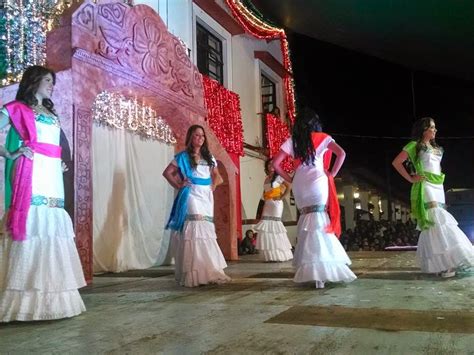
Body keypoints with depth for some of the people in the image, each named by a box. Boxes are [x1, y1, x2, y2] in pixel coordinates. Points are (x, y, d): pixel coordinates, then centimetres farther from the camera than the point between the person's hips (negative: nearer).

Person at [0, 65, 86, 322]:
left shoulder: (51, 114, 26)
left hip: (52, 177, 6)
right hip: (30, 174, -6)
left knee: (51, 230, 2)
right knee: (29, 230, -12)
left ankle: (51, 297, 7)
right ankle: (25, 300, -9)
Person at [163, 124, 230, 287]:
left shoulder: (209, 157, 17)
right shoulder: (183, 156, 2)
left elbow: (217, 175, 26)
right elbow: (167, 172, 2)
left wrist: (214, 185, 9)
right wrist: (178, 185, -5)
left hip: (206, 196, 6)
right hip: (192, 196, -6)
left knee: (206, 232, 6)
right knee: (194, 232, -14)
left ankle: (210, 271, 12)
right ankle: (194, 274, -14)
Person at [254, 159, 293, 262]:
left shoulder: (278, 177, -2)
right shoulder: (266, 179, 16)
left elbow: (288, 186, -8)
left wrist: (282, 197, -10)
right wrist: (265, 199, 10)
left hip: (276, 203, -6)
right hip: (267, 204, 6)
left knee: (275, 226, -8)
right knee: (266, 228, 0)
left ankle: (280, 255, -1)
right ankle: (271, 255, 5)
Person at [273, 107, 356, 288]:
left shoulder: (293, 140, 9)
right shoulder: (323, 138, 5)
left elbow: (276, 163, 4)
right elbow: (341, 153, -9)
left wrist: (289, 179, 11)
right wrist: (332, 174, 0)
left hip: (300, 185, 2)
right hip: (318, 183, -2)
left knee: (307, 226, 11)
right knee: (319, 225, 0)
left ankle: (311, 270, 11)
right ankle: (320, 270, -7)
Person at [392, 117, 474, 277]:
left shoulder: (436, 148, 21)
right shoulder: (414, 145, -2)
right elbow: (396, 162, -8)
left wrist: (440, 178, 14)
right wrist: (411, 178, -10)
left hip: (438, 187, 8)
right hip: (425, 188, -8)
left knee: (434, 225, 7)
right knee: (436, 223, -15)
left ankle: (445, 262, 11)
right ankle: (443, 264, -16)